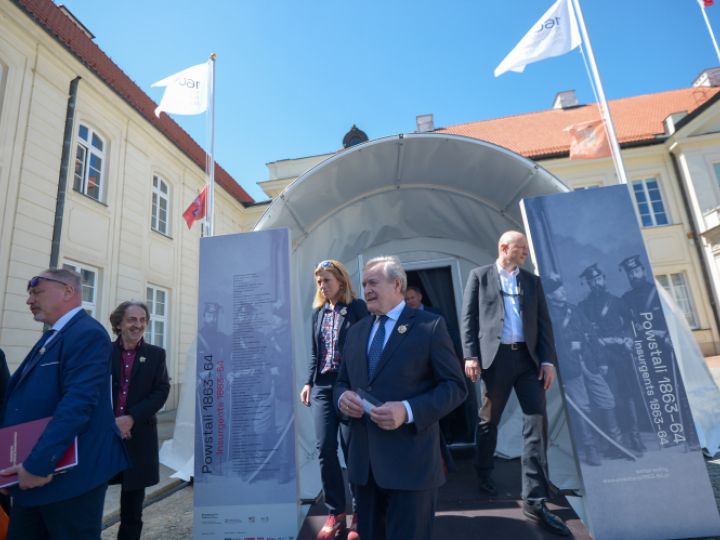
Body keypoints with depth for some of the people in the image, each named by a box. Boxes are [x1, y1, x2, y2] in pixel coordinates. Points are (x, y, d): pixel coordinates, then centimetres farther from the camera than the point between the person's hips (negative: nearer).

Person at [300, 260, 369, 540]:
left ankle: (359, 513, 23)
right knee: (325, 448, 3)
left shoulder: (357, 307, -3)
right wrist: (308, 382, 9)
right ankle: (335, 512, 21)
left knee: (352, 448, 3)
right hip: (323, 386, 5)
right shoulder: (318, 312, 12)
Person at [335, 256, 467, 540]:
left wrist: (408, 411, -22)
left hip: (411, 461, -5)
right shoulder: (356, 331, 11)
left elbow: (455, 386, -9)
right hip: (363, 461, 6)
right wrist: (342, 397, -7)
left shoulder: (430, 326, -6)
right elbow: (342, 382, 17)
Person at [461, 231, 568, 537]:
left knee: (537, 423, -1)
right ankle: (484, 473, 34)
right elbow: (469, 317, -1)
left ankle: (535, 500, 9)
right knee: (489, 420, 11)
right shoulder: (479, 276, 5)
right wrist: (471, 355, -9)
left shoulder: (532, 281, 15)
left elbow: (544, 322, 10)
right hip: (495, 357, -3)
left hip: (529, 358, 3)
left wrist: (548, 360, 0)